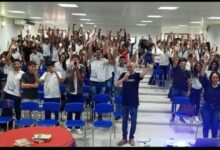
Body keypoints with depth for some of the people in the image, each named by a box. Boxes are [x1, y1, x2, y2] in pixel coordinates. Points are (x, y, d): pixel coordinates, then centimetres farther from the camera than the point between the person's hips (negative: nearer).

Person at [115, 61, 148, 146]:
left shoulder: (136, 75, -6)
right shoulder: (123, 75, 0)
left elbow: (143, 74, -29)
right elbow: (116, 85, -9)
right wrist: (124, 77, -21)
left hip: (134, 103, -2)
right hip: (124, 102, 2)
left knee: (133, 121, 9)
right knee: (124, 121, 12)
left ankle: (131, 138, 25)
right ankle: (124, 138, 24)